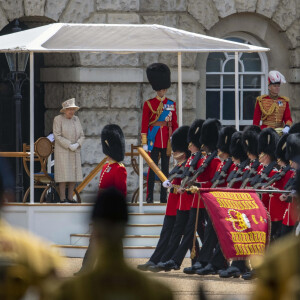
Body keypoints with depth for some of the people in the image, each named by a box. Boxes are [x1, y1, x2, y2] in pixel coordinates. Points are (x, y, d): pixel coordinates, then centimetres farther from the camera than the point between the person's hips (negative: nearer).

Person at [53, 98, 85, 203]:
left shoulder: (76, 119, 10)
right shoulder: (58, 119, -5)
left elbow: (81, 136, 10)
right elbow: (57, 136, -12)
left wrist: (77, 144, -10)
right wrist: (69, 145, -18)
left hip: (75, 152, 6)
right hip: (62, 151, -6)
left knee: (73, 175, 4)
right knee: (64, 175, -9)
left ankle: (70, 198, 10)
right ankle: (62, 198, -7)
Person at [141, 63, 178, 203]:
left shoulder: (171, 104, 9)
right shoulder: (149, 104, 0)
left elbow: (175, 124, 12)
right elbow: (144, 124, -1)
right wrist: (144, 143, -6)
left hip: (167, 142, 3)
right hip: (154, 141, -3)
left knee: (165, 168, 5)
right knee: (152, 168, -3)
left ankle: (164, 196, 10)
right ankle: (149, 197, -1)